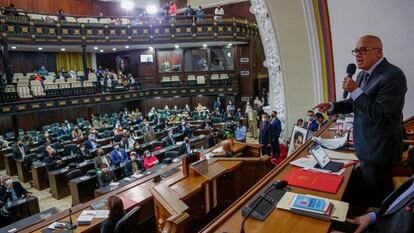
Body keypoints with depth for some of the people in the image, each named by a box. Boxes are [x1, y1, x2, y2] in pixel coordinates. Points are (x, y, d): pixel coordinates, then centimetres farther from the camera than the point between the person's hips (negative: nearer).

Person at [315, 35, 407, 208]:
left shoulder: (393, 75, -20)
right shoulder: (363, 74, 9)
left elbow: (381, 115, -26)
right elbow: (354, 104, 17)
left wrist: (356, 91, -25)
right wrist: (331, 106, 1)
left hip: (379, 150, -9)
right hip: (366, 148, 9)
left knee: (377, 199, 6)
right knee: (368, 193, 24)